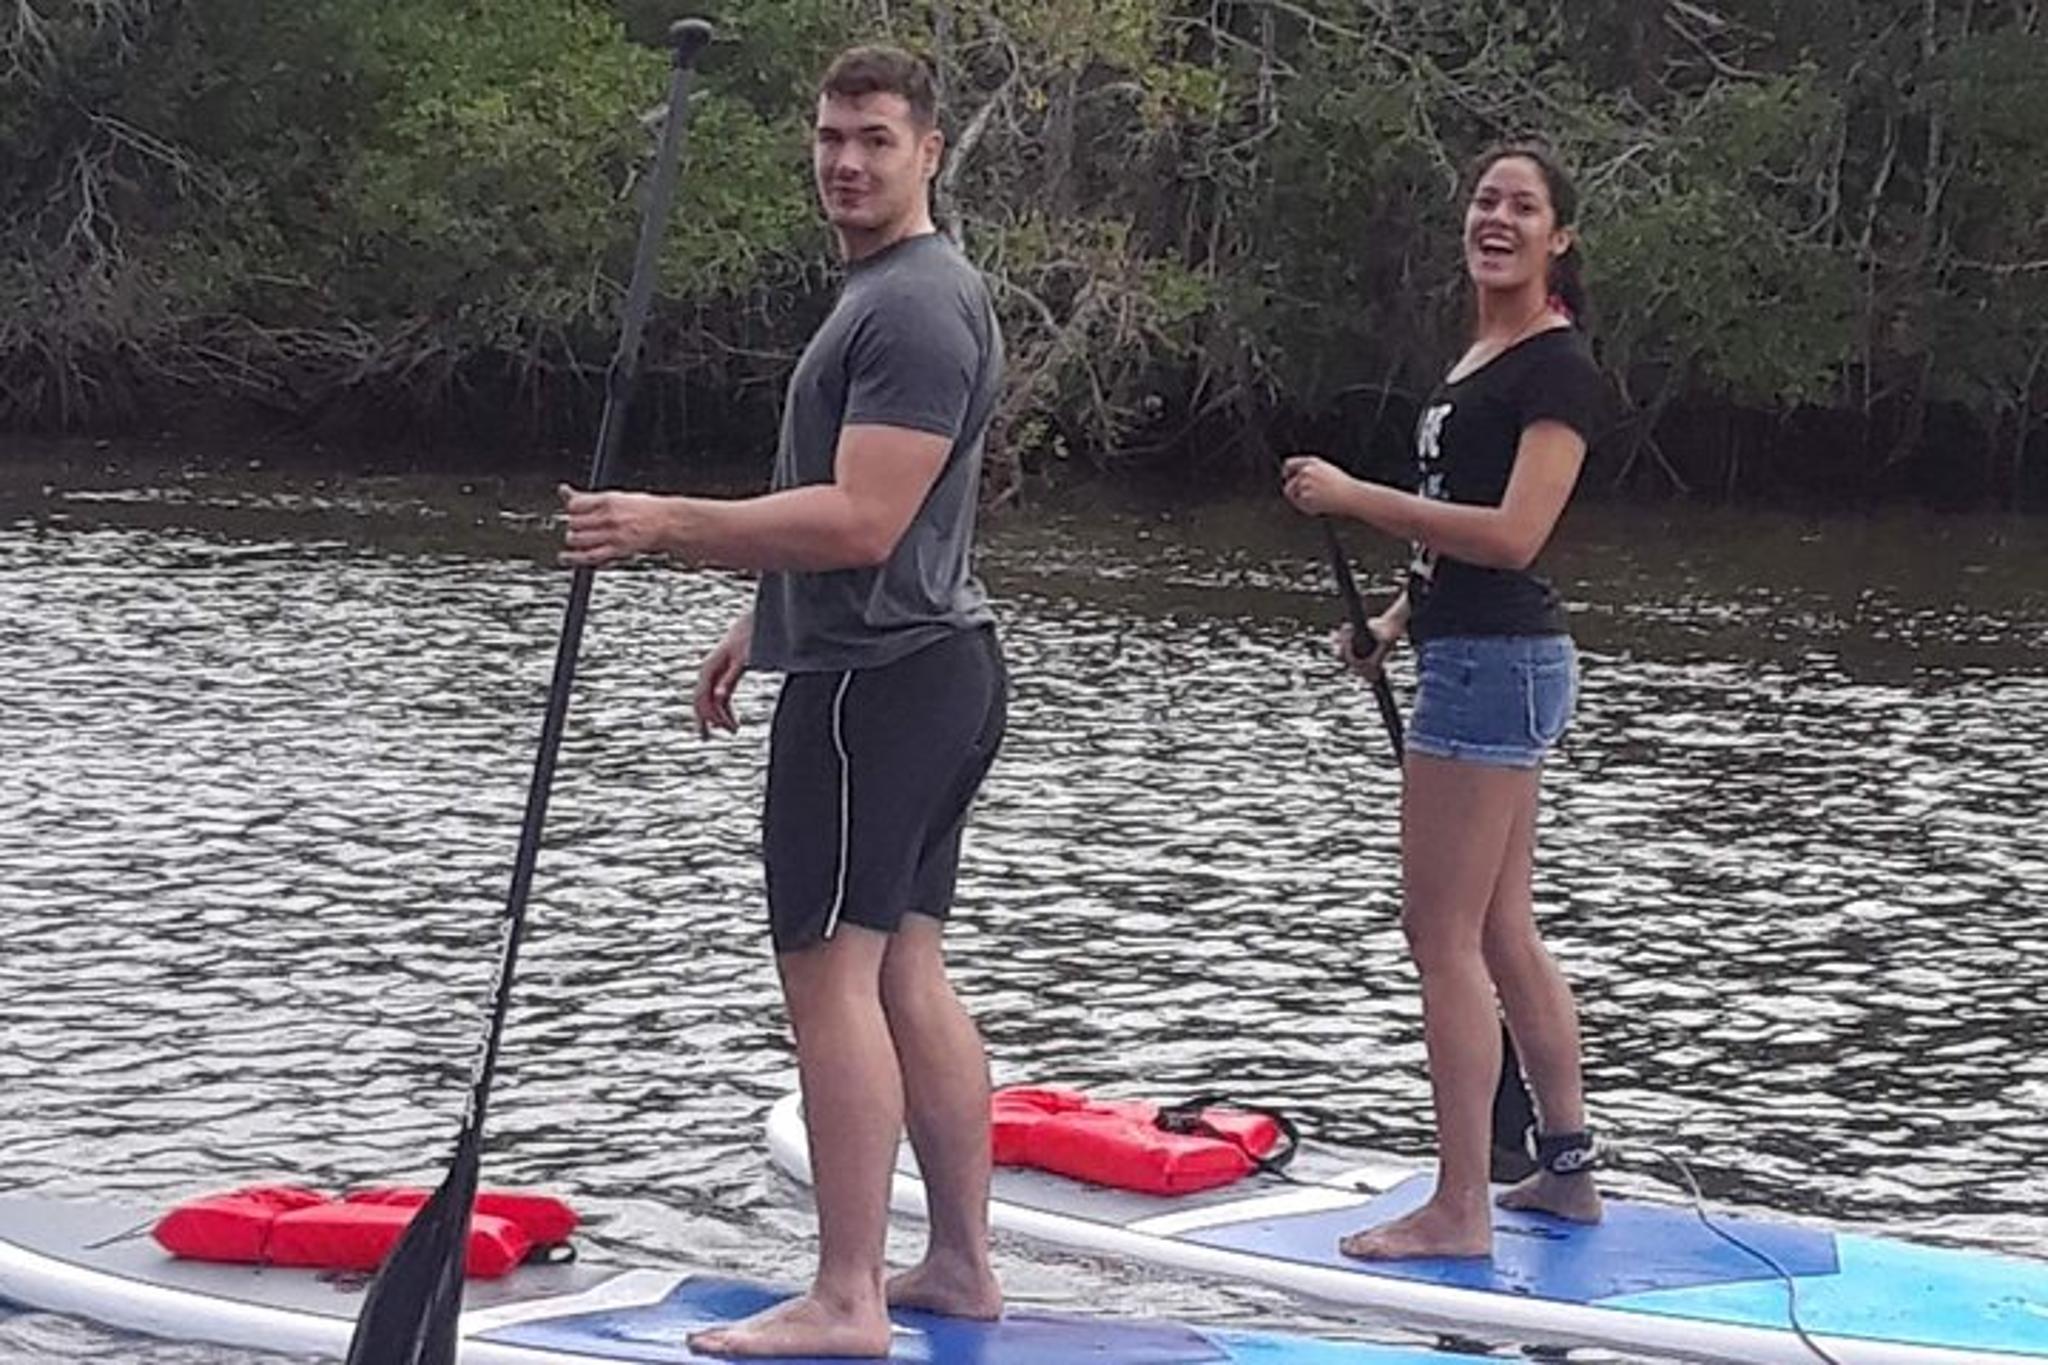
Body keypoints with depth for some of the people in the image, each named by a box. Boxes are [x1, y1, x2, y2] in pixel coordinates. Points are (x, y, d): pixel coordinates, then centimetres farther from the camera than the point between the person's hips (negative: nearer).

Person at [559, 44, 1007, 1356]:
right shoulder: (915, 291, 18)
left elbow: (860, 522, -24)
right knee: (907, 967, 13)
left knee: (832, 968, -9)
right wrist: (765, 621, 28)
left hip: (874, 680, -11)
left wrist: (668, 526, -26)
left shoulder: (912, 308, -16)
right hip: (934, 663, 11)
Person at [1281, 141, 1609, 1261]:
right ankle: (1568, 1169, 25)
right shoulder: (1479, 358, 16)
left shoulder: (1557, 368, -13)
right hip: (1476, 661, 10)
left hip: (1495, 666, -10)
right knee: (1502, 933, 15)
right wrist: (1395, 623, 15)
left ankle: (1459, 1209, -4)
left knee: (1444, 932, -8)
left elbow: (1512, 535, -23)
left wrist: (1355, 498, -21)